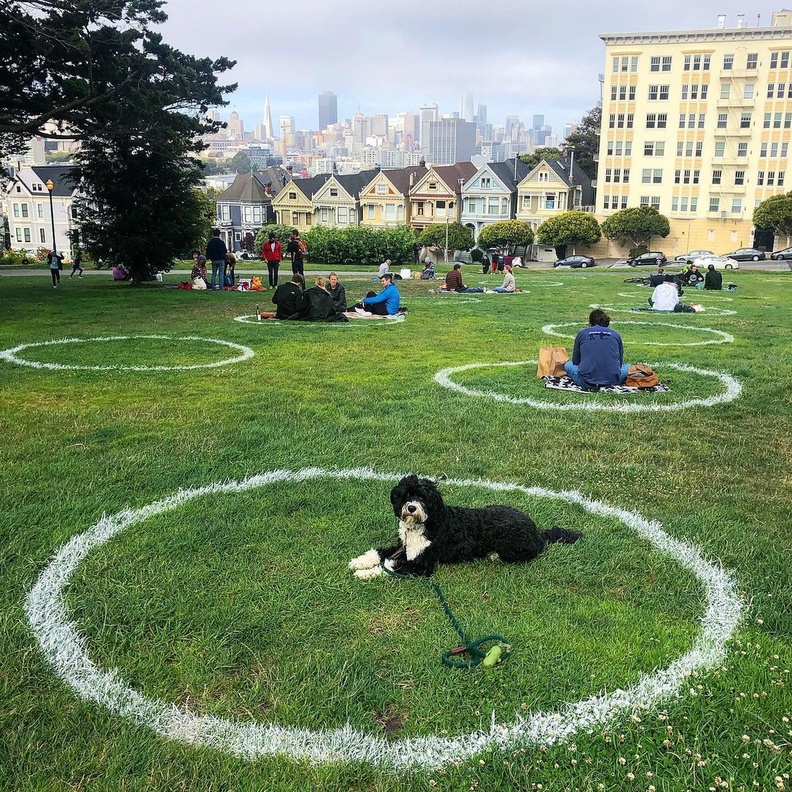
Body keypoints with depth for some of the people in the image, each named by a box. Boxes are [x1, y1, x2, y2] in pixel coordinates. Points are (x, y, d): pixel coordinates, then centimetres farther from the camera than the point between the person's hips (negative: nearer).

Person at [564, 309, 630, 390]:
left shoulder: (582, 333, 13)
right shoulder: (615, 334, 15)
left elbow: (575, 362, 21)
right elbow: (620, 363, 23)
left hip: (586, 380, -1)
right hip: (612, 381, 1)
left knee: (568, 365, 29)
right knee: (627, 367, 33)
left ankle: (590, 383, 6)